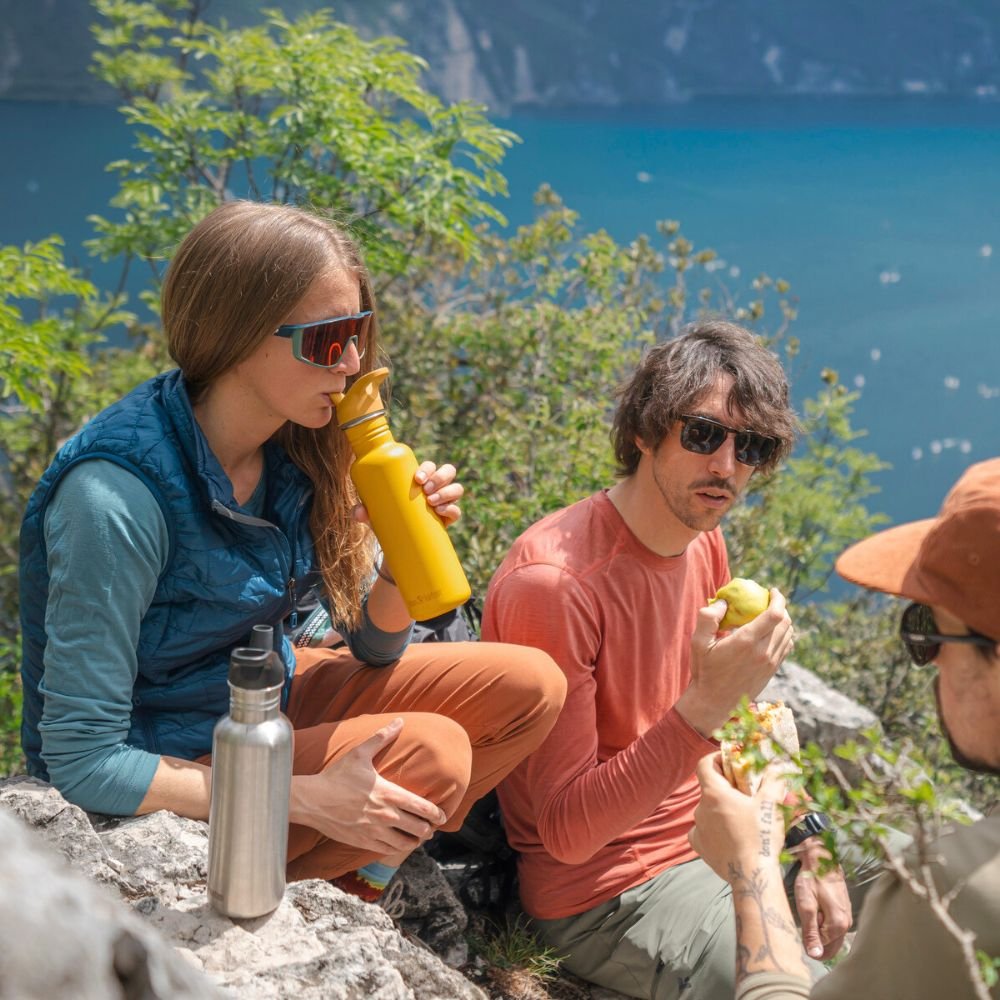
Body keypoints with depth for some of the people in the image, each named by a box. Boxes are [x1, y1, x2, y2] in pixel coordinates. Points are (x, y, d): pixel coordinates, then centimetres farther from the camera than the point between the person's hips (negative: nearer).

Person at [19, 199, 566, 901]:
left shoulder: (296, 448, -7)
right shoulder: (119, 492, -29)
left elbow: (373, 646, 5)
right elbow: (83, 762, -27)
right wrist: (310, 799, -25)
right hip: (169, 771, -7)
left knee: (531, 686, -1)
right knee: (431, 752, -25)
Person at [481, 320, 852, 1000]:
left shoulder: (705, 543, 1)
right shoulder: (555, 581, -26)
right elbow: (567, 832, -25)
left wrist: (807, 852, 2)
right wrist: (707, 704, -34)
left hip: (710, 843, 8)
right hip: (607, 895, -8)